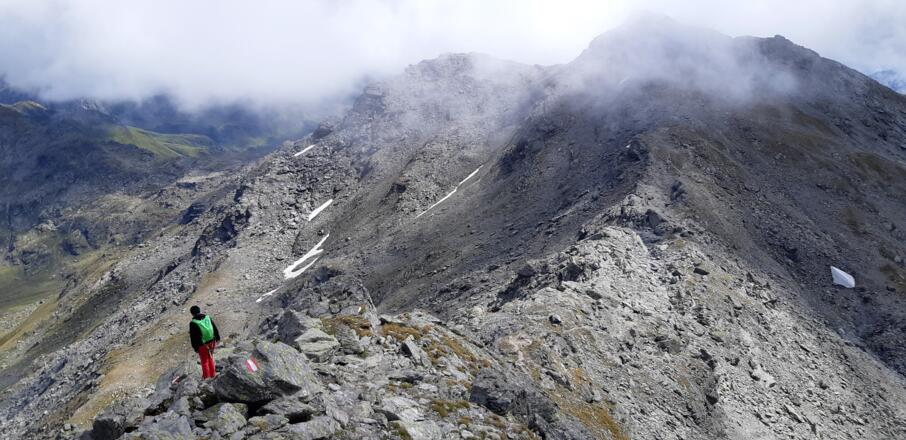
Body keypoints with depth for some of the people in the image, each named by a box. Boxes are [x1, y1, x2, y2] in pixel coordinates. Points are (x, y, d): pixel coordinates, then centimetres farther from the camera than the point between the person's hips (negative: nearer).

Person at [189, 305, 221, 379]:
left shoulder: (193, 323, -18)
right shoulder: (207, 317, -4)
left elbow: (193, 337, -14)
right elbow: (215, 328, 5)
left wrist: (195, 348, -3)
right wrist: (217, 338, 18)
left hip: (202, 345, -4)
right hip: (211, 342, 4)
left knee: (204, 360, 14)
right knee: (210, 358, 22)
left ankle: (206, 375, 28)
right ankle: (212, 373, 31)